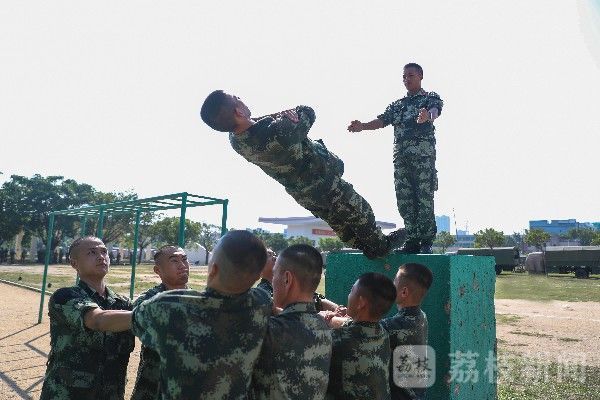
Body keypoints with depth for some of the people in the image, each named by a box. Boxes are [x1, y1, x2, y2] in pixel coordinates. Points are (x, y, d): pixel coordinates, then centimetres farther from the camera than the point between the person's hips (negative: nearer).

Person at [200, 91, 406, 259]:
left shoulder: (237, 141, -17)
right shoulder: (278, 133, -41)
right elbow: (307, 113, -22)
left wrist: (283, 116, -16)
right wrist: (297, 115, -2)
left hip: (299, 190, 7)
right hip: (321, 182, -7)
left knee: (337, 220, 28)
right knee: (359, 211, 19)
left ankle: (362, 245, 47)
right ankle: (379, 245, 42)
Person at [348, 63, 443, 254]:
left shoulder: (431, 97, 9)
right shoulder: (397, 104, 23)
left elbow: (435, 111, -14)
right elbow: (382, 120, 10)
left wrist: (427, 116, -39)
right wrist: (362, 126, -10)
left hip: (424, 154, -5)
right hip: (401, 157, 5)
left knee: (424, 197, -8)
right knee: (404, 199, 1)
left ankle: (427, 242, -2)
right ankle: (412, 241, 8)